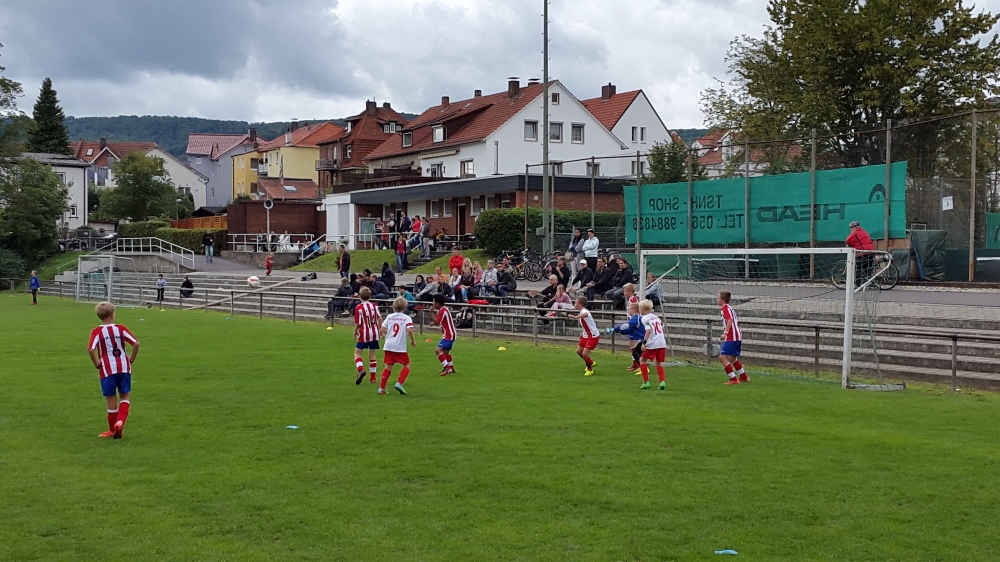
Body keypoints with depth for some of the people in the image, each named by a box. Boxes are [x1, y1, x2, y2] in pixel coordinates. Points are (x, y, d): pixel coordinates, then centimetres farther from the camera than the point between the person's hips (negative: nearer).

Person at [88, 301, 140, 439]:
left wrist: (97, 364, -5)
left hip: (108, 369, -1)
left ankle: (113, 430, 20)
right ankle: (120, 420, -9)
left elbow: (91, 349, -19)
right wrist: (131, 359, 6)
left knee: (111, 400, 8)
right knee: (125, 397, 14)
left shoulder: (97, 332, -4)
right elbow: (136, 343, -6)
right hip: (124, 367, 1)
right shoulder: (121, 328, 1)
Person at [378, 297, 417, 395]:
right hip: (400, 347, -4)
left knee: (388, 366, 9)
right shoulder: (407, 318, -2)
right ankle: (399, 383, -5)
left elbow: (381, 330, 3)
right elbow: (409, 330, -17)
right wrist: (413, 341, -3)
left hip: (388, 345, 4)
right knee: (406, 365, 12)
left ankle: (381, 388, 6)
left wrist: (383, 334, 25)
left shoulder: (389, 317, 7)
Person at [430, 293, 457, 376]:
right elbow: (439, 322, 18)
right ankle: (451, 368, 44)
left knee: (438, 350, -21)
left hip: (448, 335, -11)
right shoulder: (443, 309, 11)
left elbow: (437, 322, -22)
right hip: (450, 334, 11)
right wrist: (434, 323, 1)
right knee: (446, 351, 26)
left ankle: (447, 368, -23)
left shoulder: (443, 310, -19)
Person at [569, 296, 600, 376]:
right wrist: (583, 333, 18)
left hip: (593, 336, -10)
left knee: (585, 354, -12)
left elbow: (585, 314, -52)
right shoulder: (581, 312, 8)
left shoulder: (584, 311, -23)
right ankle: (591, 362, 38)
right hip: (587, 335, 10)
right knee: (579, 351, 15)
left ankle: (590, 369, 12)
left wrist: (575, 317, -68)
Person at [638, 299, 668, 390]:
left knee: (643, 361, 11)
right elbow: (662, 328, 19)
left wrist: (644, 342, -19)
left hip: (652, 344, -6)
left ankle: (646, 382, 5)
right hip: (662, 343, 6)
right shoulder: (656, 317, 18)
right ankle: (662, 382, 2)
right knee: (658, 363, 19)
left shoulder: (645, 319, -4)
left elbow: (648, 330, -18)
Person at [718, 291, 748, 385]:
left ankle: (733, 379, -15)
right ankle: (744, 377, 35)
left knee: (723, 357, -11)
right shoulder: (730, 308, 21)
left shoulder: (725, 308, -8)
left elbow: (730, 320, -23)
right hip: (738, 337, 10)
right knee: (732, 358, 24)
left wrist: (725, 333, -32)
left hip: (731, 338, -10)